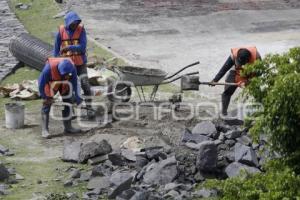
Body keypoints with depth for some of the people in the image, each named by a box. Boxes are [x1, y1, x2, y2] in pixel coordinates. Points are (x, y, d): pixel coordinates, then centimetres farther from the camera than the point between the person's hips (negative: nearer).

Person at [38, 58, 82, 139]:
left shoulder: (72, 68, -32)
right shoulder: (49, 68, -41)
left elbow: (74, 83, -17)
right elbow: (41, 83, -28)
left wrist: (76, 97, -16)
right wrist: (45, 97, -19)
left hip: (64, 85, 4)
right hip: (51, 83, -4)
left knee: (67, 103, 5)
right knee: (47, 104, -9)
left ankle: (68, 127, 17)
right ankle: (44, 130, -8)